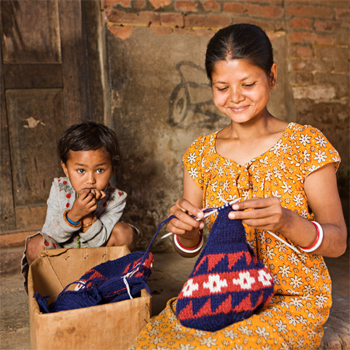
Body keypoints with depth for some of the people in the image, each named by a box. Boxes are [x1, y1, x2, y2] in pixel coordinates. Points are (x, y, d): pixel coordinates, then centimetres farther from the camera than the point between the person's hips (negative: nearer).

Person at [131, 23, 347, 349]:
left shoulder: (306, 144, -6)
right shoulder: (201, 153, 3)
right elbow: (189, 248, 6)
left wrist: (286, 223, -30)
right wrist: (186, 232, -19)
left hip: (294, 300, -2)